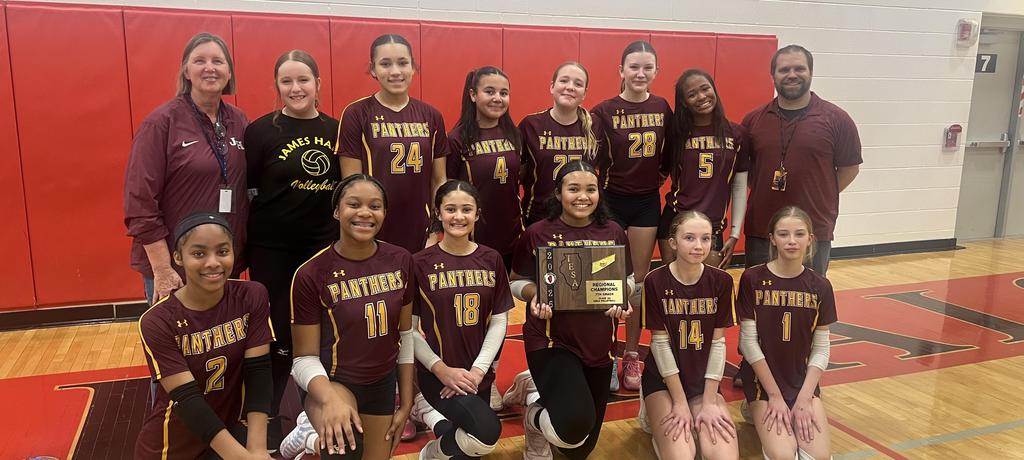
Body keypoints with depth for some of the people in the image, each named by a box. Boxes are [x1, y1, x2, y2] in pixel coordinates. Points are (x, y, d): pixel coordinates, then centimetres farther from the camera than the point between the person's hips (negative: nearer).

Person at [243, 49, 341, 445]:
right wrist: (242, 240, -10)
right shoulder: (261, 131, -7)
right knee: (277, 337, 4)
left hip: (325, 246, 3)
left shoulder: (336, 130, 4)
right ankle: (265, 418, 24)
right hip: (272, 249, -3)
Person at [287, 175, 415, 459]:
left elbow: (405, 334, 4)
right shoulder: (311, 274, -18)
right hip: (331, 381, -5)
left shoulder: (400, 261, -6)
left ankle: (317, 437, 40)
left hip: (382, 384, 5)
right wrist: (330, 399, -34)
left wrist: (406, 402, 6)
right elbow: (305, 358, -14)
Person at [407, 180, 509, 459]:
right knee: (488, 432, -26)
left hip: (478, 374, 5)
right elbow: (409, 328, -6)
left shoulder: (491, 260, 4)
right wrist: (441, 369, -15)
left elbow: (499, 320, 3)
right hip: (437, 374, -5)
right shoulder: (420, 263, -8)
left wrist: (478, 369, -8)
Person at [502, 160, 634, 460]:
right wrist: (535, 296, -21)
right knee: (575, 426, -30)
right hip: (551, 341, -4)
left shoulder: (614, 233, -2)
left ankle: (538, 388, 45)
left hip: (599, 344, 5)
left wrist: (622, 300, -12)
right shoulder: (537, 234, -10)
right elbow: (517, 282, 0)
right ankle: (534, 415, 8)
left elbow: (627, 280, 9)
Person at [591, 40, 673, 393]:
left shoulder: (662, 108, 2)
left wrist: (660, 175, -1)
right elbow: (591, 162, -8)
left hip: (648, 201, 3)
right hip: (611, 201, -3)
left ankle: (632, 355, 22)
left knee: (639, 281, 10)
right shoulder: (604, 111, -9)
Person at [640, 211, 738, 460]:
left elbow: (718, 342, -6)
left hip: (704, 380, 3)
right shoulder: (655, 281, -15)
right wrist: (680, 403, -13)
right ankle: (662, 432, 7)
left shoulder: (721, 281, -7)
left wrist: (709, 403, -10)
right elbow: (660, 343, -13)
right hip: (662, 379, -2)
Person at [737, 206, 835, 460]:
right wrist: (775, 395, -11)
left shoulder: (820, 286, -2)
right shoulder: (753, 279, -11)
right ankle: (760, 412, 10)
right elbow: (748, 341, -10)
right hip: (762, 380, -2)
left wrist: (804, 400, -10)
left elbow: (821, 349, -1)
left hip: (804, 381, 3)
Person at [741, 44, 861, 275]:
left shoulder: (836, 119, -2)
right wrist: (766, 194, 4)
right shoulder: (753, 119, 4)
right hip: (760, 231, 2)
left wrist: (818, 197, 0)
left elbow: (850, 168, 5)